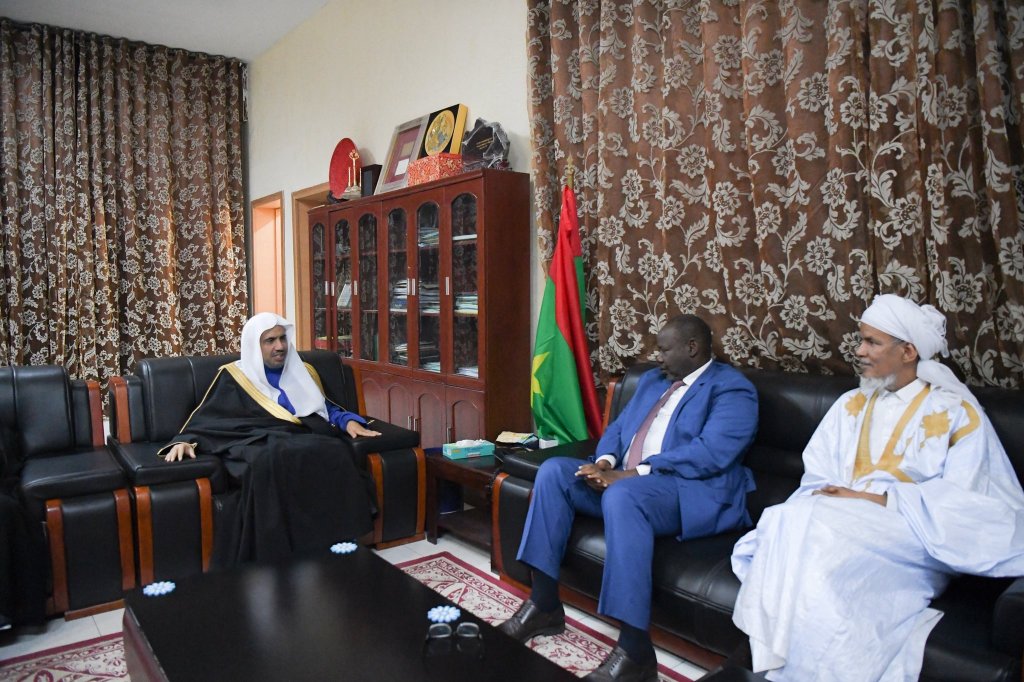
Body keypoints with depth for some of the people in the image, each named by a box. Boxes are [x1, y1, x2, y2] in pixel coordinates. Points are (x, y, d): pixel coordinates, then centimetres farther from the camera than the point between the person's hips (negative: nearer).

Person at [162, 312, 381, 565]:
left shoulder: (303, 373, 26)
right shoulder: (234, 376, 15)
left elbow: (326, 408, 29)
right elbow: (206, 418, 10)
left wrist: (349, 421, 9)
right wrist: (185, 441, -9)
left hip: (304, 439, 3)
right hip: (257, 444, -3)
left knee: (334, 453, -35)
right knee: (271, 462, -42)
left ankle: (335, 548, -30)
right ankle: (282, 556, -33)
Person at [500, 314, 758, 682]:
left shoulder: (732, 389, -5)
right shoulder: (652, 379, 21)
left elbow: (710, 453, -20)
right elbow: (618, 427, 18)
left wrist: (629, 475, -24)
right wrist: (606, 462, -7)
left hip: (692, 491, -8)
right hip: (625, 481, 8)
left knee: (622, 496, -38)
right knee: (553, 471, -9)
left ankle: (634, 649, -32)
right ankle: (544, 604, -7)